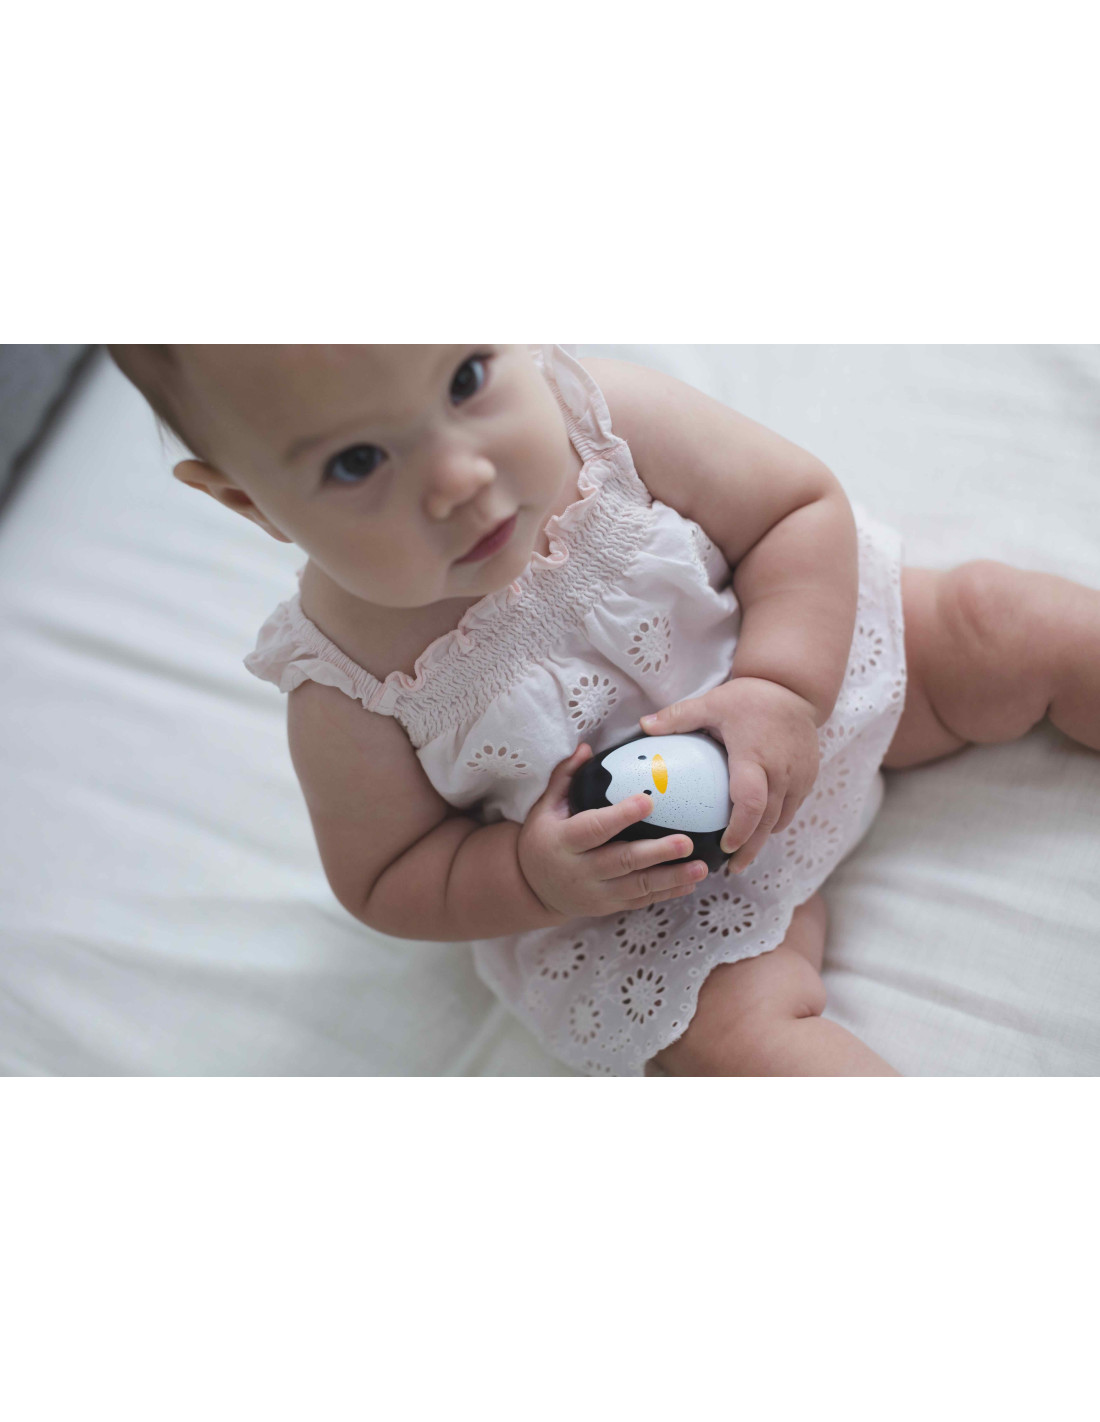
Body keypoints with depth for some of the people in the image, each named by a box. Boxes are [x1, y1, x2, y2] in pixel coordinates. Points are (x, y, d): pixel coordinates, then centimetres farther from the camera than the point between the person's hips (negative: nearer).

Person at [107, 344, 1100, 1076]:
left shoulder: (605, 418, -26)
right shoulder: (347, 695, -26)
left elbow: (804, 504, -15)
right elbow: (386, 883, -11)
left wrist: (779, 689, -30)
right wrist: (535, 879, -31)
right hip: (615, 890, -2)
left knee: (1016, 628, -2)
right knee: (732, 1029, -21)